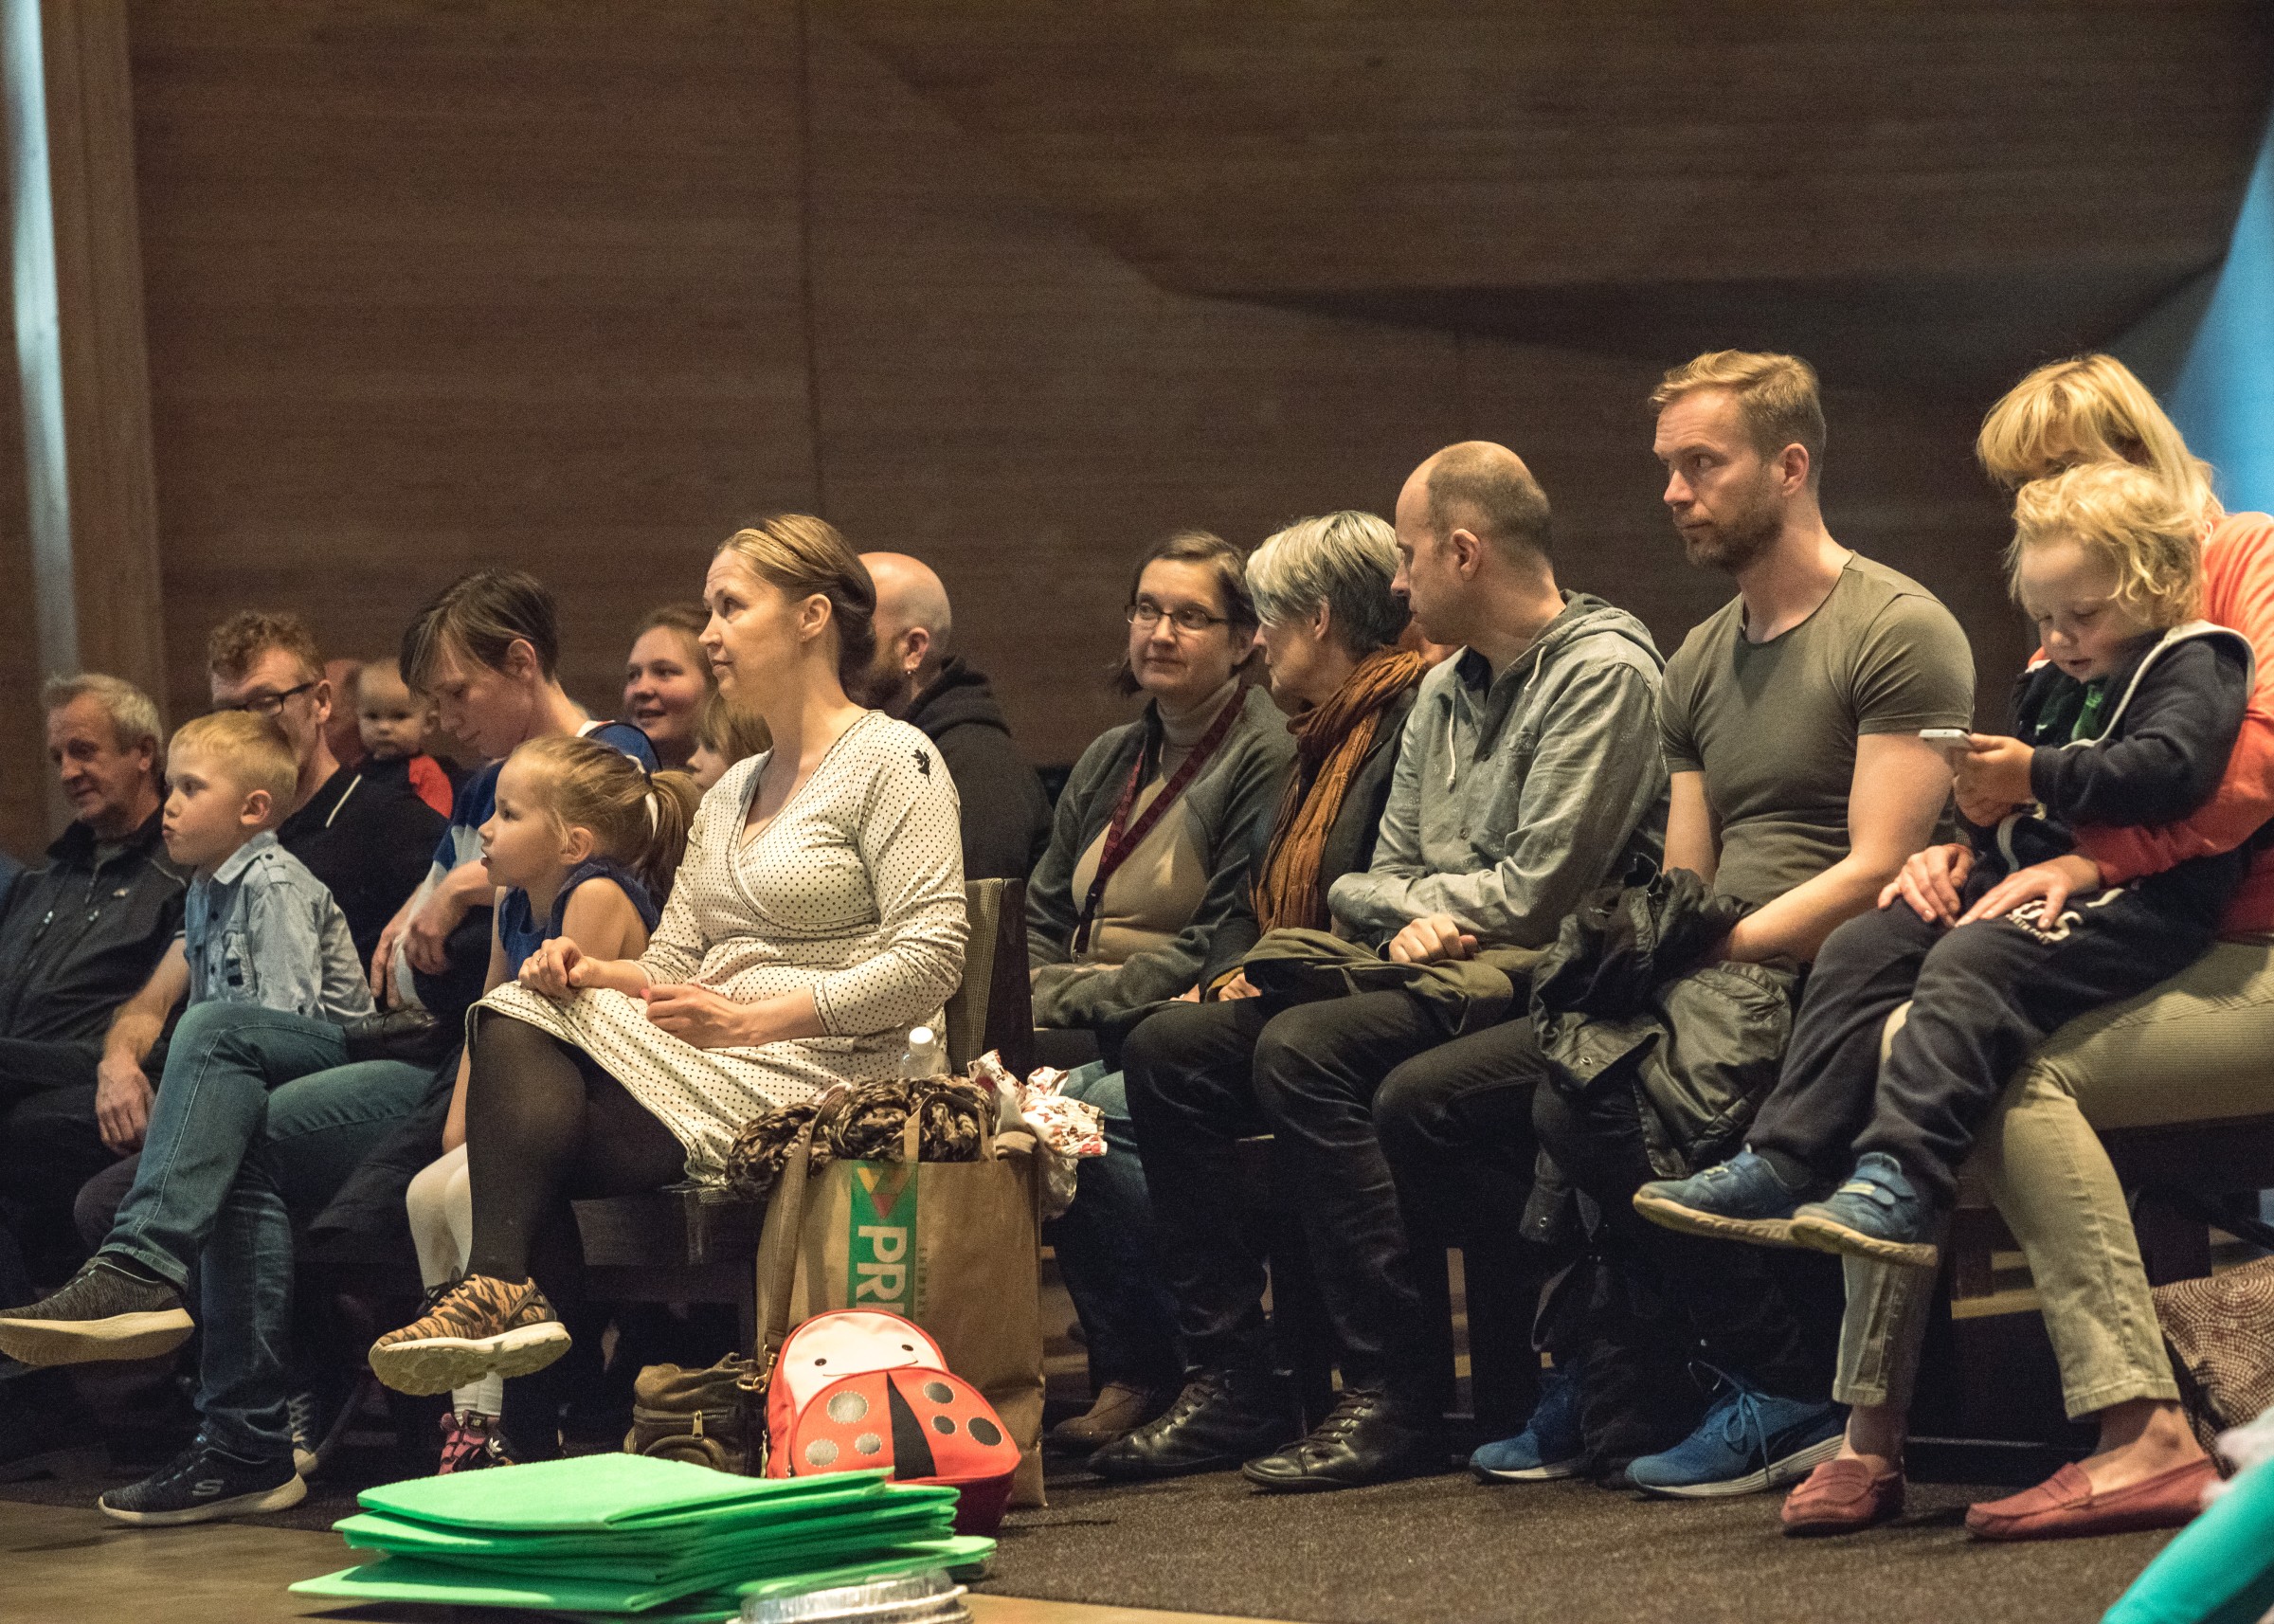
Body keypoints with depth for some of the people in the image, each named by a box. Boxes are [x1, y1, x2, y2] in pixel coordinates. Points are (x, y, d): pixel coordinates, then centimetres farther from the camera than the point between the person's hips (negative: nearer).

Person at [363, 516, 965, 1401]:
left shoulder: (892, 760, -1)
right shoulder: (730, 792, 25)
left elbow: (931, 960, -12)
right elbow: (671, 965, 20)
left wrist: (748, 1020, -16)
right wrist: (593, 972, -4)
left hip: (806, 1079, -8)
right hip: (703, 1070, 8)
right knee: (518, 1020, -21)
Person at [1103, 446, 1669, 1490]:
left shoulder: (1604, 671, -9)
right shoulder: (1443, 692, 20)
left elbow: (1537, 895, -15)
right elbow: (1384, 878, 20)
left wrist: (1405, 896, 2)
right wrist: (1408, 922, -4)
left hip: (1547, 996, -9)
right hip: (1446, 981, 9)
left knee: (1302, 1051, -32)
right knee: (1167, 1050, -3)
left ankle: (1399, 1397, -26)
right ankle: (1230, 1380, -6)